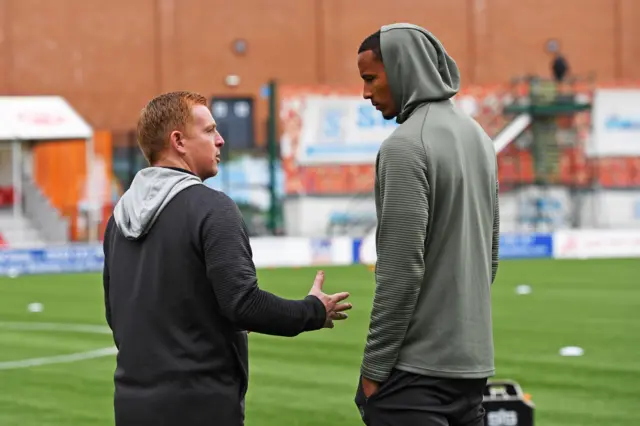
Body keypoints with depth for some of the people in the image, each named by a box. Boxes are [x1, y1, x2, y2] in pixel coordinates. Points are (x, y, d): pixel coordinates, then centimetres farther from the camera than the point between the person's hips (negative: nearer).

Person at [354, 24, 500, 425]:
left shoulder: (406, 146, -15)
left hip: (417, 367, -9)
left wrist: (374, 367, -13)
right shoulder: (476, 134, 13)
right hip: (472, 360, 9)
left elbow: (401, 271, -18)